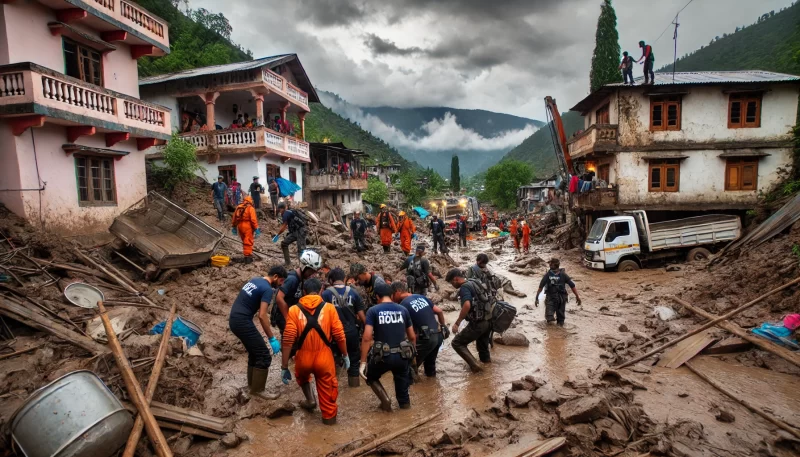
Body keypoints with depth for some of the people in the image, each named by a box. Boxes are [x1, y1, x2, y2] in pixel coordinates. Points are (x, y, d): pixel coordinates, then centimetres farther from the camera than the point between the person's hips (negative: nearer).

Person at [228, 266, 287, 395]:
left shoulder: (255, 280, 14)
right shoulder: (267, 289, -14)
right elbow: (262, 316, -21)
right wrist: (272, 339, -18)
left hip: (234, 319, 10)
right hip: (242, 322, -10)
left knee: (254, 353, 22)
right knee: (264, 356, -3)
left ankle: (252, 385, 31)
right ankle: (258, 391, 4)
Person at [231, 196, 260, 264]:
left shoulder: (238, 207, 13)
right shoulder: (250, 208, -7)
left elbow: (234, 218, 16)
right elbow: (253, 219, -15)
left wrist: (234, 227, 22)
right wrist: (256, 228, -13)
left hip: (240, 226, 6)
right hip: (247, 226, -6)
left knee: (245, 241, 20)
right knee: (248, 242, -3)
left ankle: (247, 253, 30)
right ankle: (247, 257, -5)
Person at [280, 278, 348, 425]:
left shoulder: (294, 310, -6)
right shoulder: (329, 308, -7)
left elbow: (288, 340, -10)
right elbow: (339, 335, -7)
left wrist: (284, 366, -5)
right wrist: (345, 355, 7)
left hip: (303, 357, 1)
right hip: (323, 356, -1)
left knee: (302, 377, 36)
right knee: (326, 389, 20)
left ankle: (310, 400, 30)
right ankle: (329, 416, 34)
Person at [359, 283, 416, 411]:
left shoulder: (373, 310, -2)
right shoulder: (403, 310, 7)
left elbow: (367, 337, -12)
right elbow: (412, 337, 11)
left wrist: (363, 362, -8)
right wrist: (412, 354, 27)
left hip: (383, 356, -3)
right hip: (402, 355, 3)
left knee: (370, 377, 26)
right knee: (401, 376, 35)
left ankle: (385, 400, 9)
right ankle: (405, 402, 35)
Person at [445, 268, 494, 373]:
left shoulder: (464, 287, -14)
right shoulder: (474, 283, 14)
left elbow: (467, 305, -32)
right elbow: (488, 300, 23)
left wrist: (457, 323, -27)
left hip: (478, 323, -9)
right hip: (488, 320, 9)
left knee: (457, 343, 1)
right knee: (482, 345, 30)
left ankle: (474, 365, -7)